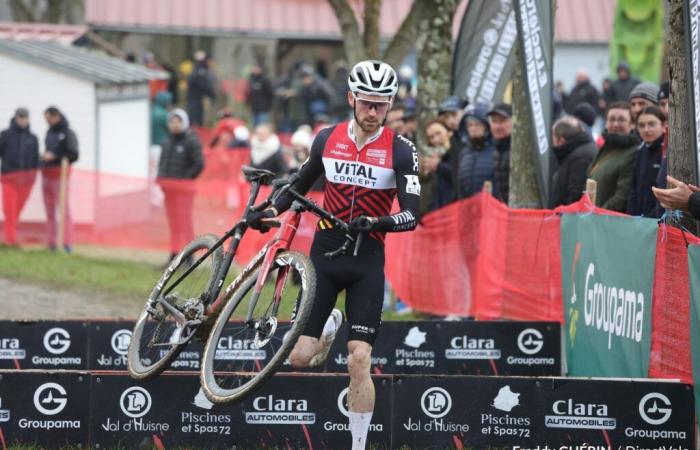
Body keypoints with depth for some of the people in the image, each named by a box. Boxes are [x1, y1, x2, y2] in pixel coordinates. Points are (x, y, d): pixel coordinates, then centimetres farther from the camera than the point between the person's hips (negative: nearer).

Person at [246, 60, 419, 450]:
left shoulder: (400, 150, -8)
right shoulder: (328, 139, 3)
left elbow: (411, 215, -14)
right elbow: (302, 184, 18)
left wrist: (375, 223, -32)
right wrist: (272, 210, 0)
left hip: (367, 260, -3)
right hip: (324, 252, 3)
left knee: (360, 362, -11)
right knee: (300, 358, -2)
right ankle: (330, 326, 33)